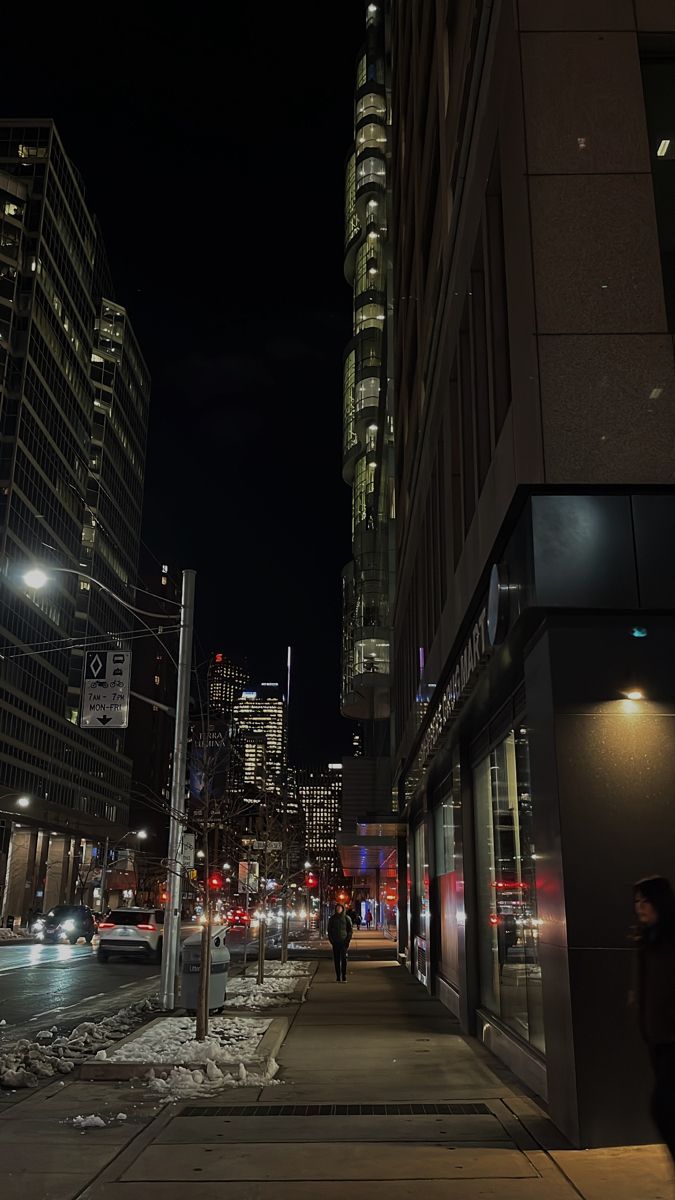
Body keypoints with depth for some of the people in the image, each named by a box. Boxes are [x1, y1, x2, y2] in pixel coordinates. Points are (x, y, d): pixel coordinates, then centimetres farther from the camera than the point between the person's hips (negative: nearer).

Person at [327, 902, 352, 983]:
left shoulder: (346, 918, 3)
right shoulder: (332, 918, 7)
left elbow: (350, 929, 4)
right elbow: (329, 930, 10)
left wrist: (348, 939, -6)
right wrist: (331, 940, -1)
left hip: (344, 942, -2)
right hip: (335, 942, 2)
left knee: (344, 959, -6)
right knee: (336, 960, 2)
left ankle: (344, 977, -1)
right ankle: (338, 977, 7)